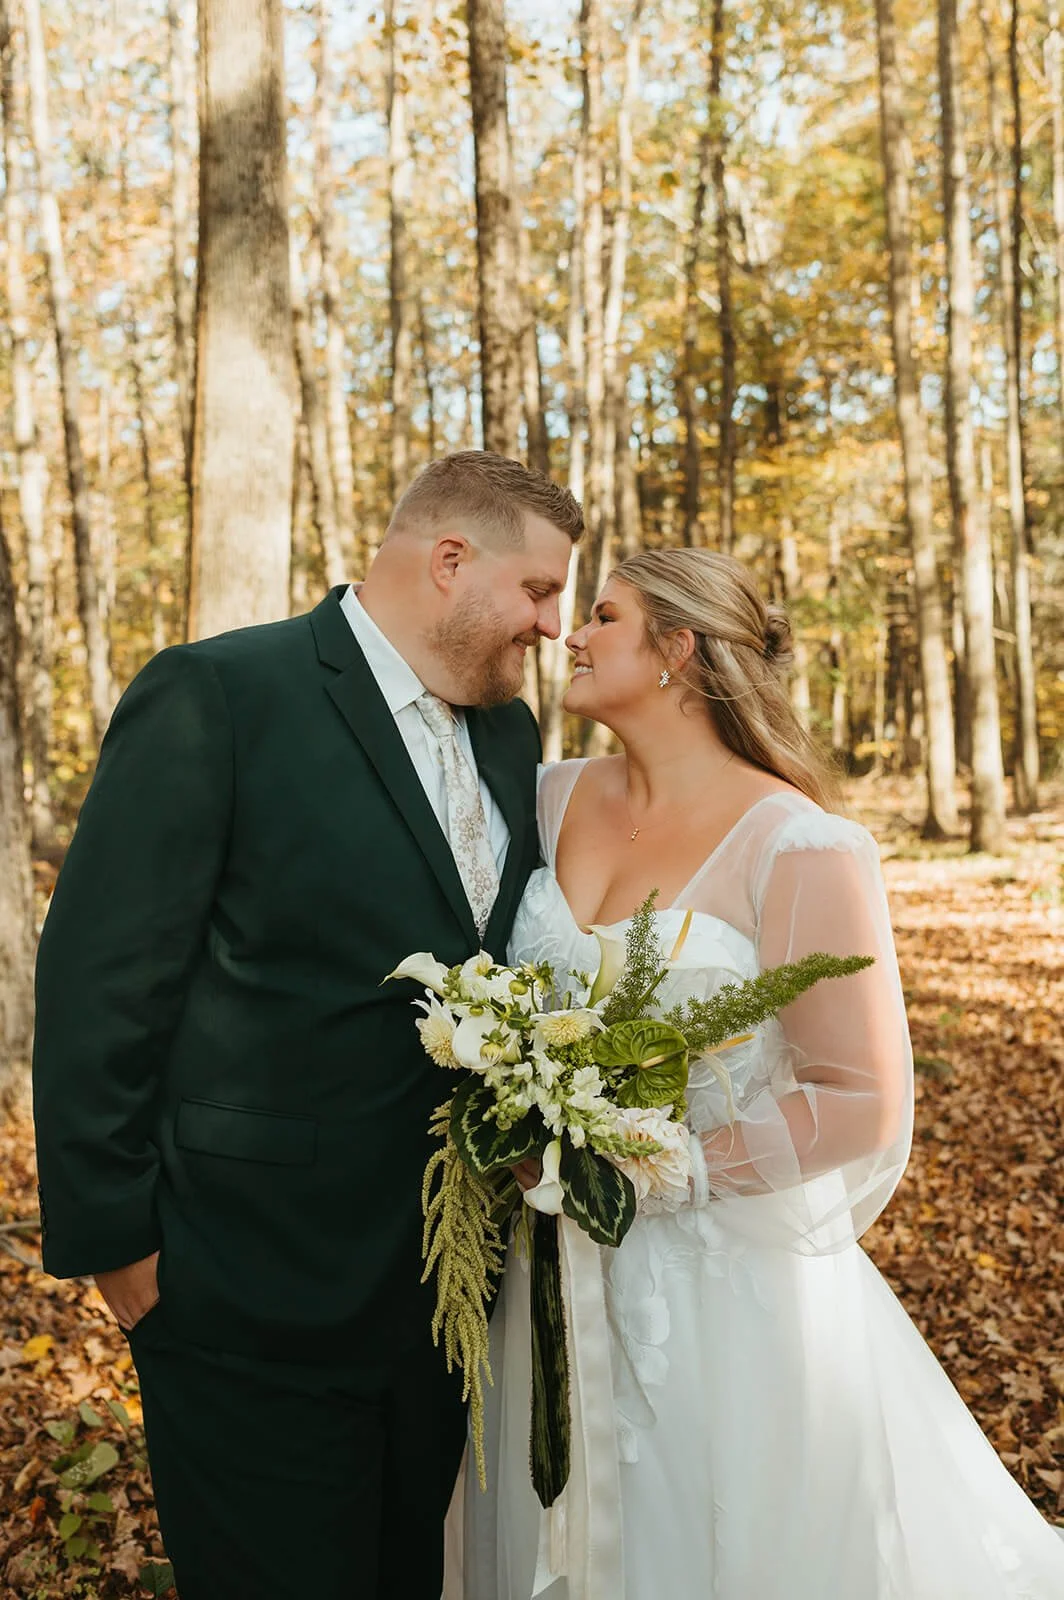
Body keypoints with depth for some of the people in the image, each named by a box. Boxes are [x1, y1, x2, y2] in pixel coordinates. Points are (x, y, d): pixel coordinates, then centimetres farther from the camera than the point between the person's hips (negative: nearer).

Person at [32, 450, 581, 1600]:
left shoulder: (509, 733, 7)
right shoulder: (215, 697, -15)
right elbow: (99, 986, -15)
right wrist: (112, 1239, -12)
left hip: (443, 1280, 7)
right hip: (258, 1292, -6)